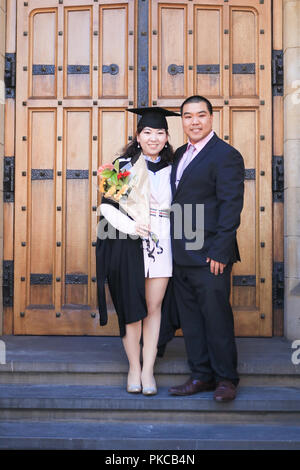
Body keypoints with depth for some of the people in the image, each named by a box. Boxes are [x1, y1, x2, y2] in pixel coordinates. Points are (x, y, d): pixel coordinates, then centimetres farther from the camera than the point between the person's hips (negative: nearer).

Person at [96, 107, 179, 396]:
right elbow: (106, 203, -4)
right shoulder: (124, 165, 2)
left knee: (153, 307, 3)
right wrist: (128, 225, -19)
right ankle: (134, 367, 16)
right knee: (132, 307, 2)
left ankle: (148, 370, 10)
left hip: (161, 244, 2)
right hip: (128, 244, -2)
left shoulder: (171, 171, 11)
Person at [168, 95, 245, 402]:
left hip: (208, 256, -8)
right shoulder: (180, 155, 16)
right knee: (190, 319, 12)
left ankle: (226, 379, 14)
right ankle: (201, 375, 24)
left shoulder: (226, 156, -8)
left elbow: (231, 207, -14)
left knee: (216, 317, -1)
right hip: (181, 255, 8)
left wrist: (219, 253, -19)